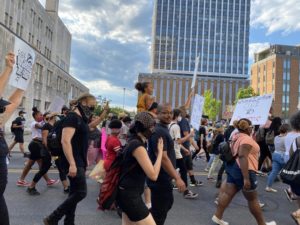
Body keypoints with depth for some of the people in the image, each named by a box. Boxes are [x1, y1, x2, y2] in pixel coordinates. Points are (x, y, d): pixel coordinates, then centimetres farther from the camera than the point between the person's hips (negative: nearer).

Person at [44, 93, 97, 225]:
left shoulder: (81, 119, 14)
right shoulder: (73, 117, -15)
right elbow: (65, 141, -24)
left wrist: (84, 161, 21)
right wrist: (72, 164, -28)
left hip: (79, 162, 10)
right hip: (74, 163, -10)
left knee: (75, 192, 13)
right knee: (81, 192, -9)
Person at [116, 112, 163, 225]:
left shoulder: (134, 141, 9)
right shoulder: (137, 146, -21)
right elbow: (153, 175, -23)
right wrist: (160, 151, -15)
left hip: (128, 193, 10)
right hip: (129, 195, -10)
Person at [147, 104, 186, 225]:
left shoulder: (163, 129, 11)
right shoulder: (159, 131, -22)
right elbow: (163, 158, -29)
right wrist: (177, 178, -29)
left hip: (163, 177, 11)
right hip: (160, 178, -11)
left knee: (168, 203, 28)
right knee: (159, 211, 4)